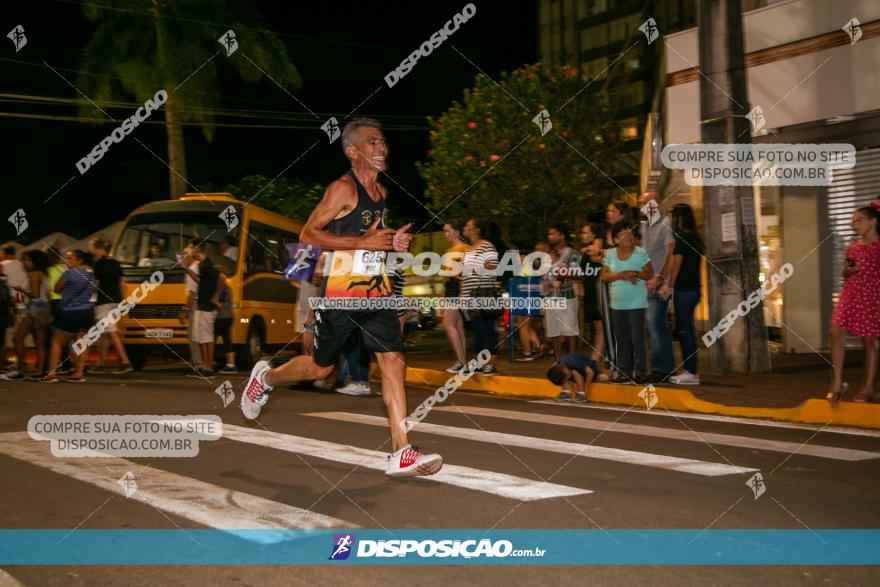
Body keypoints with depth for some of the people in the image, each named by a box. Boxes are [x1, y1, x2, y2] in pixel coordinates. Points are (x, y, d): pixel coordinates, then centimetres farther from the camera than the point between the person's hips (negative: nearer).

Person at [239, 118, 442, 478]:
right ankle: (265, 377, 41)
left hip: (376, 291, 6)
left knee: (394, 361, -9)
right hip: (340, 292, -6)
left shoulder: (381, 192, 14)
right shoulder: (343, 189, -12)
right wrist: (363, 242, -23)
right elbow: (308, 235, -17)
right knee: (320, 367, 9)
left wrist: (392, 242, 7)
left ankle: (401, 454, -11)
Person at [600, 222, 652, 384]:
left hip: (636, 303, -3)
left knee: (637, 337, -6)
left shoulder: (640, 252, -2)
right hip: (617, 304, 3)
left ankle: (639, 371, -1)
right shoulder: (610, 254, 4)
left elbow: (650, 274, -2)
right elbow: (604, 277, 0)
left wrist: (635, 273, -18)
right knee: (621, 338, 7)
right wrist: (621, 275, -14)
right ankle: (624, 370, 13)